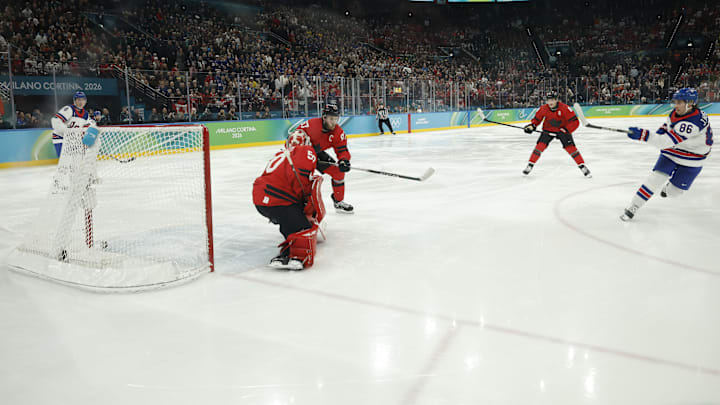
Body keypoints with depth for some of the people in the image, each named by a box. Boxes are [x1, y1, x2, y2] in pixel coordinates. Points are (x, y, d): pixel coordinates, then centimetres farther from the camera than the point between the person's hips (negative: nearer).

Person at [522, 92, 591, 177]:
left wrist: (565, 130, -28)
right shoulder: (544, 108, -15)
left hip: (563, 129, -2)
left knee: (571, 147, -13)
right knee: (540, 145, -13)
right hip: (548, 130, 2)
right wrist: (532, 126, -16)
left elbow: (575, 122, -24)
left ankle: (582, 166, -2)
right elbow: (537, 119, 2)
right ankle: (530, 165, -1)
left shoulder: (564, 108, -26)